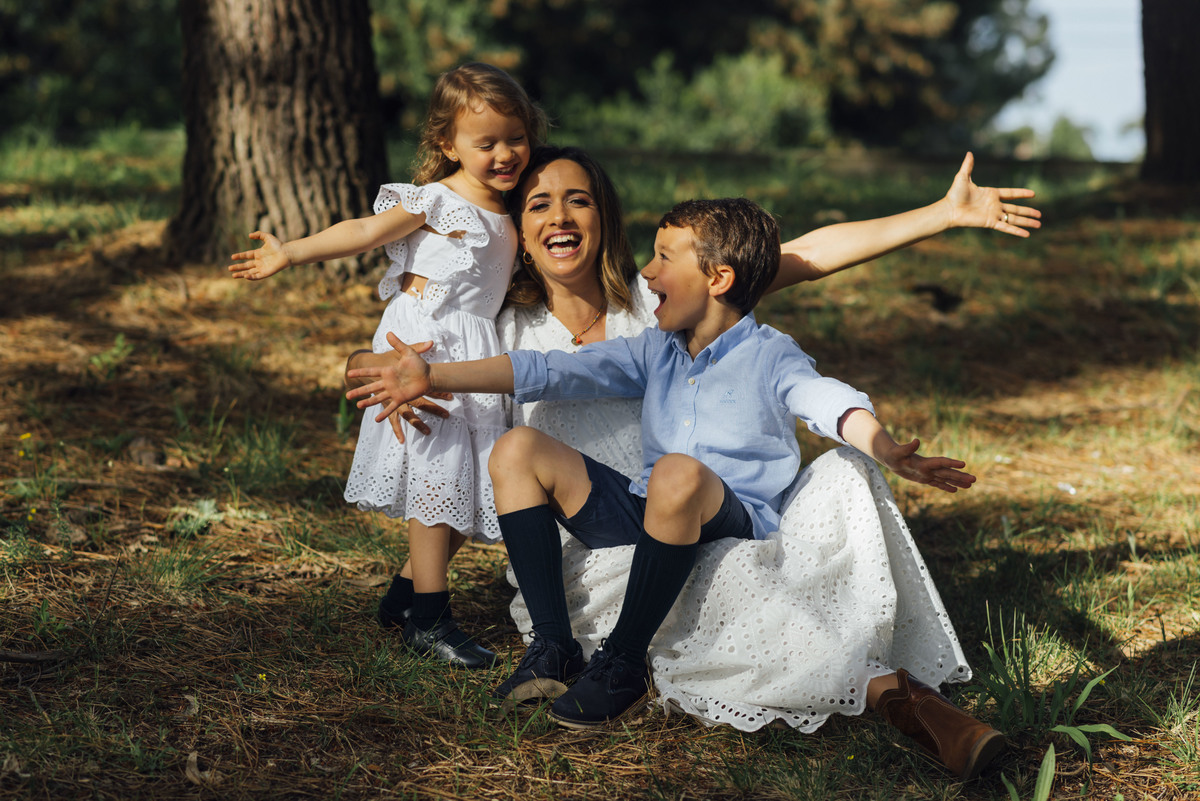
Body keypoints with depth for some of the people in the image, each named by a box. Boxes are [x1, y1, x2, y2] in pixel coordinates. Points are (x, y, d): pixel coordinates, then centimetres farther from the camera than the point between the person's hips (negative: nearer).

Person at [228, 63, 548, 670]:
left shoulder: (505, 212, 12)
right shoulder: (436, 201, -10)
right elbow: (365, 231, -17)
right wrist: (291, 253, -23)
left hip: (474, 357, 8)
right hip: (426, 349, -8)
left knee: (466, 490, 7)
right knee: (436, 477, -9)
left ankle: (406, 593, 21)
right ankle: (428, 619, -2)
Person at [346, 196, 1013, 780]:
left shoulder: (770, 356, -2)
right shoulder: (653, 353, 16)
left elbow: (832, 402, -21)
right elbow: (551, 372, 12)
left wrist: (889, 453, -44)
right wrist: (434, 378, 5)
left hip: (737, 529, -6)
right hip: (648, 519, 7)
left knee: (678, 472, -40)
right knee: (520, 450, -3)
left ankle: (622, 664, -23)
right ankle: (553, 648, -10)